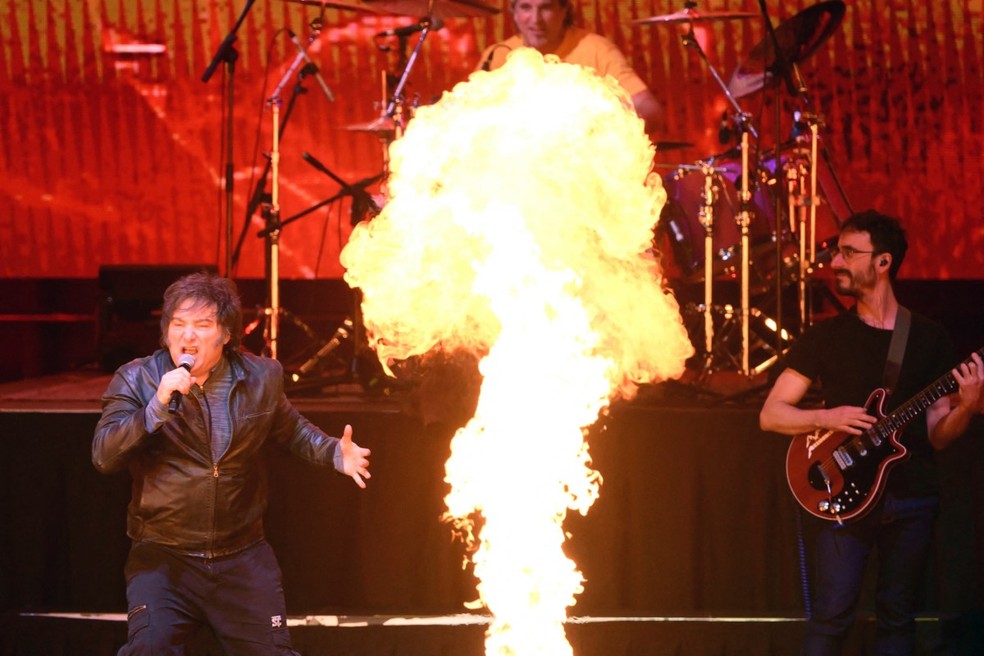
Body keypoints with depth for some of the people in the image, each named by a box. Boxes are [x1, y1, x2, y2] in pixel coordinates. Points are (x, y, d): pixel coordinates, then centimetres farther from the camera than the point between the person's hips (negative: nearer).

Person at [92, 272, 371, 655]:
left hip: (243, 559, 3)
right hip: (162, 558, -3)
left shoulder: (260, 377, 4)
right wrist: (158, 405, -25)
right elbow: (104, 455, -15)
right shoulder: (137, 380, -4)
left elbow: (290, 431, 23)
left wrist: (335, 454, 5)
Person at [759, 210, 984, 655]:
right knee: (832, 613, -12)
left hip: (911, 498, 1)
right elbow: (770, 414, 5)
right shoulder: (825, 337, 6)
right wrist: (826, 418, -12)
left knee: (897, 617, 4)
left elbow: (937, 435, 7)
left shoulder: (928, 338, 8)